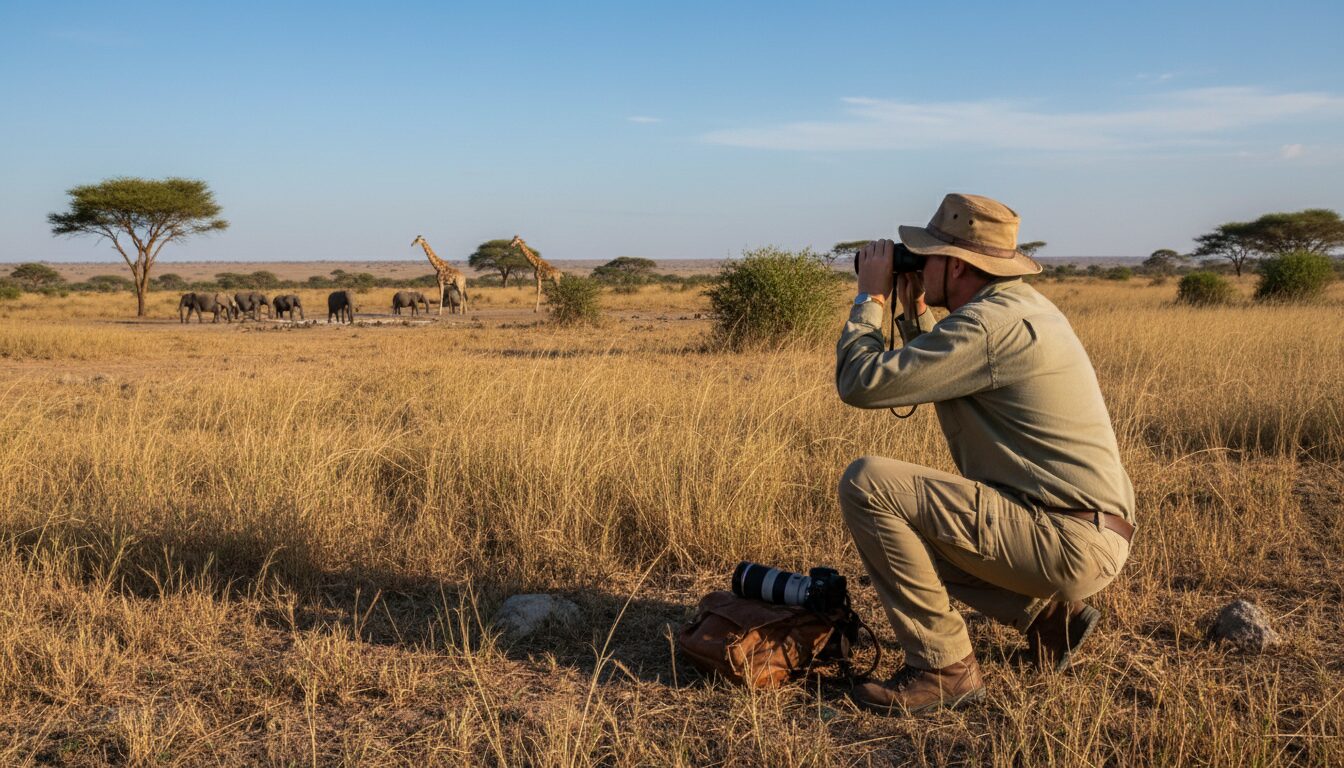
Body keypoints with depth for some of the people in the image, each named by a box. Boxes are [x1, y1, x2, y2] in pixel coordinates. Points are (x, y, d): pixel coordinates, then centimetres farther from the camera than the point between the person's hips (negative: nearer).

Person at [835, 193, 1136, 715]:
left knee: (867, 483, -17)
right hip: (1090, 535, 10)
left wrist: (870, 298, -4)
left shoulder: (987, 324, -19)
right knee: (909, 531, 24)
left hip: (1067, 542, -10)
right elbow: (938, 379, 27)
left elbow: (860, 383, -19)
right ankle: (1048, 610, 15)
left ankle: (942, 668, -8)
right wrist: (914, 314, 17)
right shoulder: (1021, 305, 13)